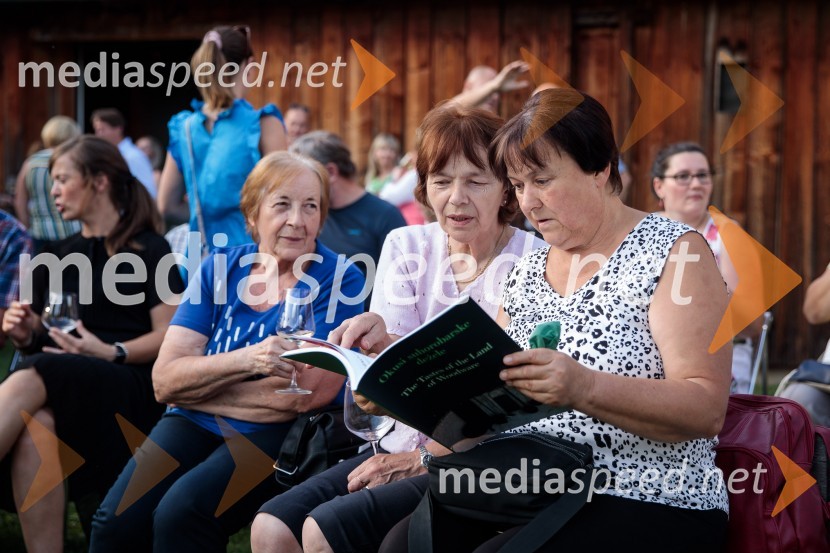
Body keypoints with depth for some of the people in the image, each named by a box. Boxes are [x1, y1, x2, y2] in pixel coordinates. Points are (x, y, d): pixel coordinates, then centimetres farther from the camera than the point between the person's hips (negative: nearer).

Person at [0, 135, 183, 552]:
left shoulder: (148, 250, 4)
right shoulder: (55, 257, 23)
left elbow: (170, 335, -4)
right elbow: (39, 339, 25)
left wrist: (111, 353, -18)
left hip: (130, 386, -4)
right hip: (59, 379, 4)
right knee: (35, 425, -35)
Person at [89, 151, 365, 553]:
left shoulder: (341, 280, -4)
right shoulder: (220, 268, 7)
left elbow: (307, 395, -15)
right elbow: (164, 380, -2)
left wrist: (195, 388, -7)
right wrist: (246, 360, -20)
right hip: (194, 426, 4)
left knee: (181, 512, -29)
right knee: (116, 520, -22)